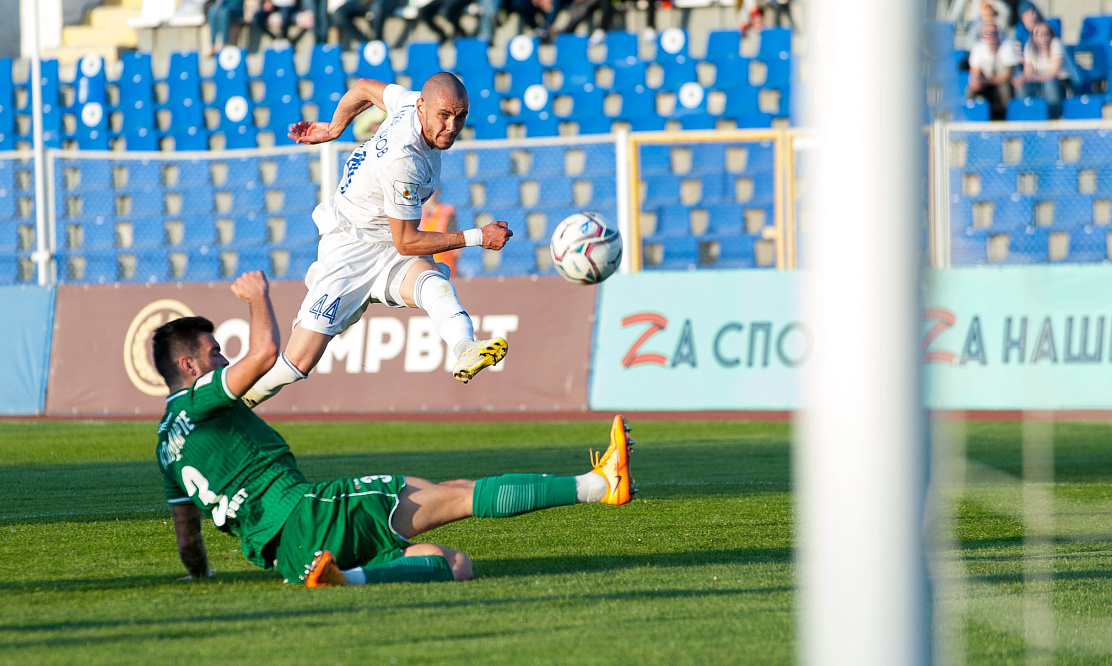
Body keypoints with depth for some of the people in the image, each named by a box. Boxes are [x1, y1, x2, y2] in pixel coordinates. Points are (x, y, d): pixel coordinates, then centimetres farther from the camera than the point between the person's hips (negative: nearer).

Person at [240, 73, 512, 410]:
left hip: (391, 256, 6)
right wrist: (477, 238, -16)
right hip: (351, 248, -6)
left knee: (435, 285, -31)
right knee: (299, 362, -13)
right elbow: (406, 242, -19)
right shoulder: (403, 160, -29)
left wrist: (333, 129, 35)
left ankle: (466, 351, -61)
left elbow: (365, 88, 17)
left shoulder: (416, 101, -5)